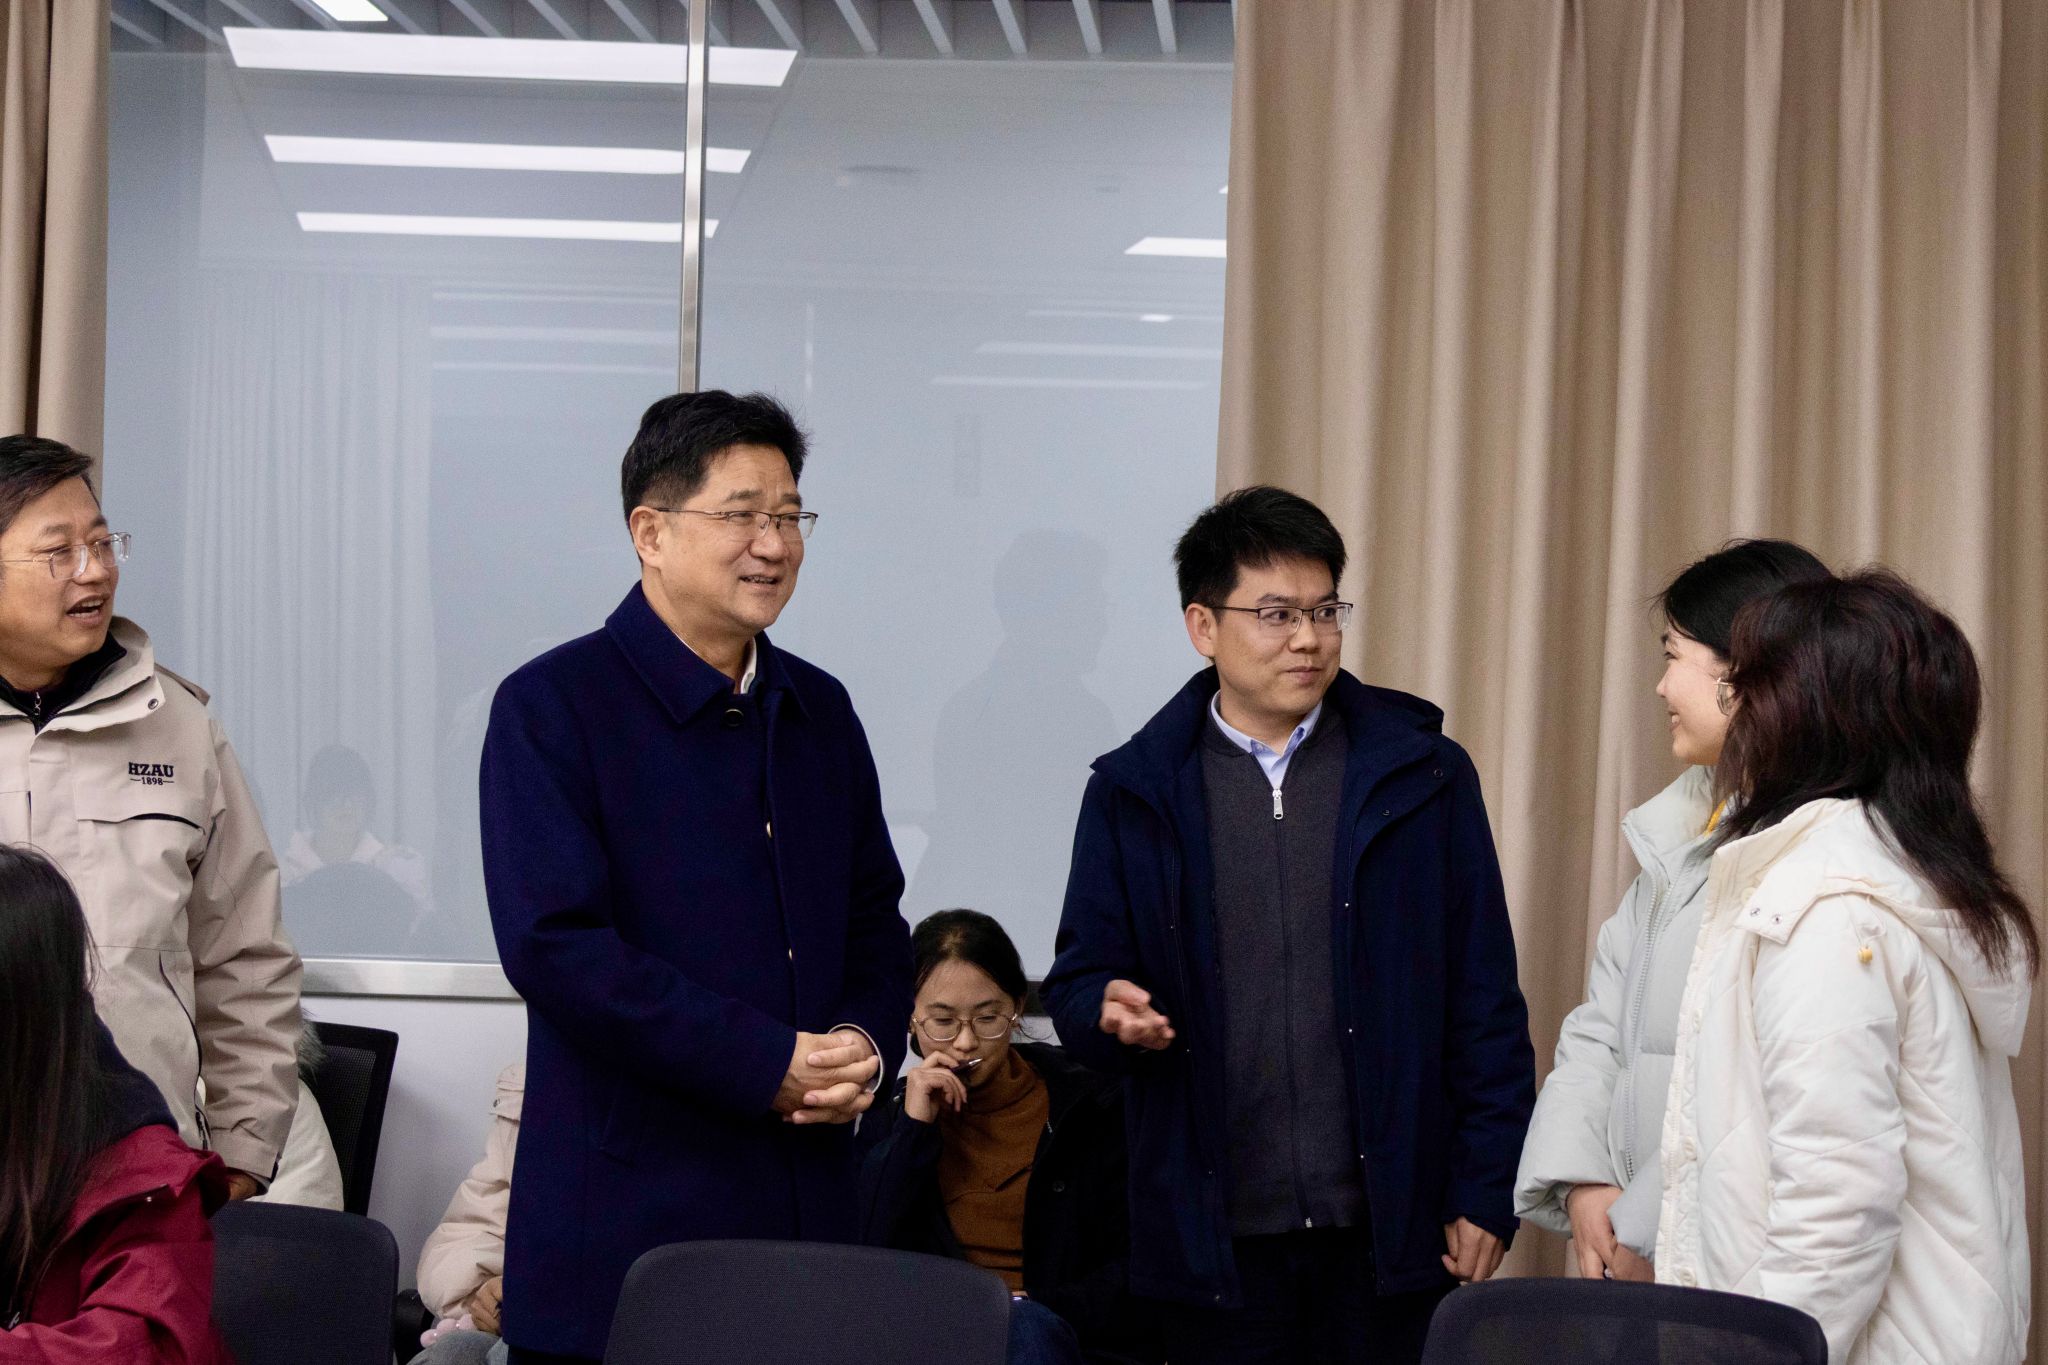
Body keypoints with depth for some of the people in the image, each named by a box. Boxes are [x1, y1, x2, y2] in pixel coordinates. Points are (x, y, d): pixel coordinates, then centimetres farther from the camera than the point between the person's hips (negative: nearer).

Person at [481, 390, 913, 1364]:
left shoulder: (819, 711, 16)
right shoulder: (551, 706, -5)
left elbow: (876, 920, 21)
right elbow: (555, 945, -15)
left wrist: (864, 1046, -2)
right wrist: (768, 1064, -15)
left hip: (805, 1209, 6)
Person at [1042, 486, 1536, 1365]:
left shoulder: (1422, 775, 4)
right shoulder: (1135, 792, 6)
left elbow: (1485, 1005, 4)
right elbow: (1079, 977, 9)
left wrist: (1485, 1193, -1)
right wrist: (1112, 1012, -15)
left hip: (1388, 1228, 0)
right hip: (1217, 1240, 1)